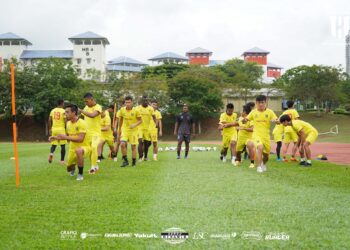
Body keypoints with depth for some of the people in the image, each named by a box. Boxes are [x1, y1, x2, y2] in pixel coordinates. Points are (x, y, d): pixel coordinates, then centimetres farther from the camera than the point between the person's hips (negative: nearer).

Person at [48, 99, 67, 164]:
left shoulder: (52, 111, 7)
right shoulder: (63, 111, -7)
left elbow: (49, 120, 6)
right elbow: (65, 121, -12)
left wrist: (50, 129, 15)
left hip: (54, 129, 4)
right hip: (61, 129, -4)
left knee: (54, 144, 13)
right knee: (63, 145, 5)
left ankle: (51, 153, -17)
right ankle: (62, 160, 4)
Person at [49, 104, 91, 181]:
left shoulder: (82, 123, -22)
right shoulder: (68, 123, 3)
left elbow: (80, 139, -31)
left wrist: (66, 137, -30)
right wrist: (57, 137, 5)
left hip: (84, 147, -7)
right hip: (73, 149, 7)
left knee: (78, 150, -42)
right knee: (69, 169, 12)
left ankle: (80, 174, -25)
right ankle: (73, 168, 52)